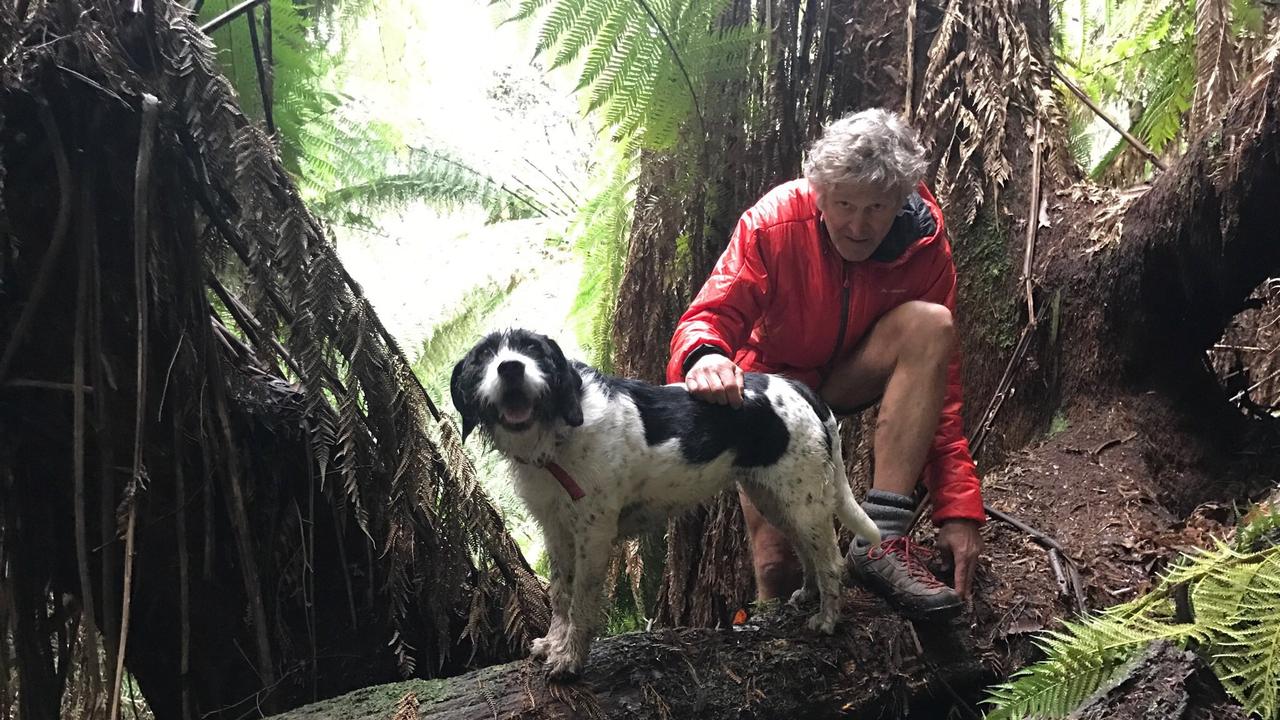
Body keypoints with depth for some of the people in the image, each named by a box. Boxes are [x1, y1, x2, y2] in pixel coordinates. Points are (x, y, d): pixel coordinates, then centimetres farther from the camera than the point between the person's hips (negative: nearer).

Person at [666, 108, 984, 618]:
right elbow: (711, 315, -28)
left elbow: (940, 383, -20)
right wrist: (705, 356, -56)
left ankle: (883, 536, -35)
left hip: (851, 380, 2)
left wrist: (959, 508, -27)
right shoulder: (774, 222, -25)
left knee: (930, 323, -31)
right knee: (777, 565, -19)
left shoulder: (924, 245, -20)